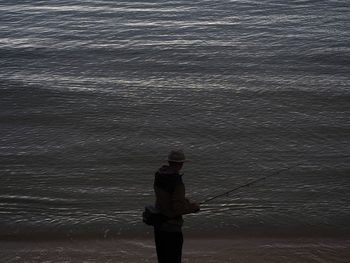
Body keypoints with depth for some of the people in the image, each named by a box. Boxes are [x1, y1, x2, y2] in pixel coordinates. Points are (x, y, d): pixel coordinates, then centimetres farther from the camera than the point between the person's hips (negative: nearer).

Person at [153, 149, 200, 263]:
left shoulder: (158, 176, -1)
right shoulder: (177, 183, -26)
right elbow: (178, 209, -23)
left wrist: (186, 201, 7)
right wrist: (194, 207, -6)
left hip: (158, 224, 8)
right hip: (172, 228, -8)